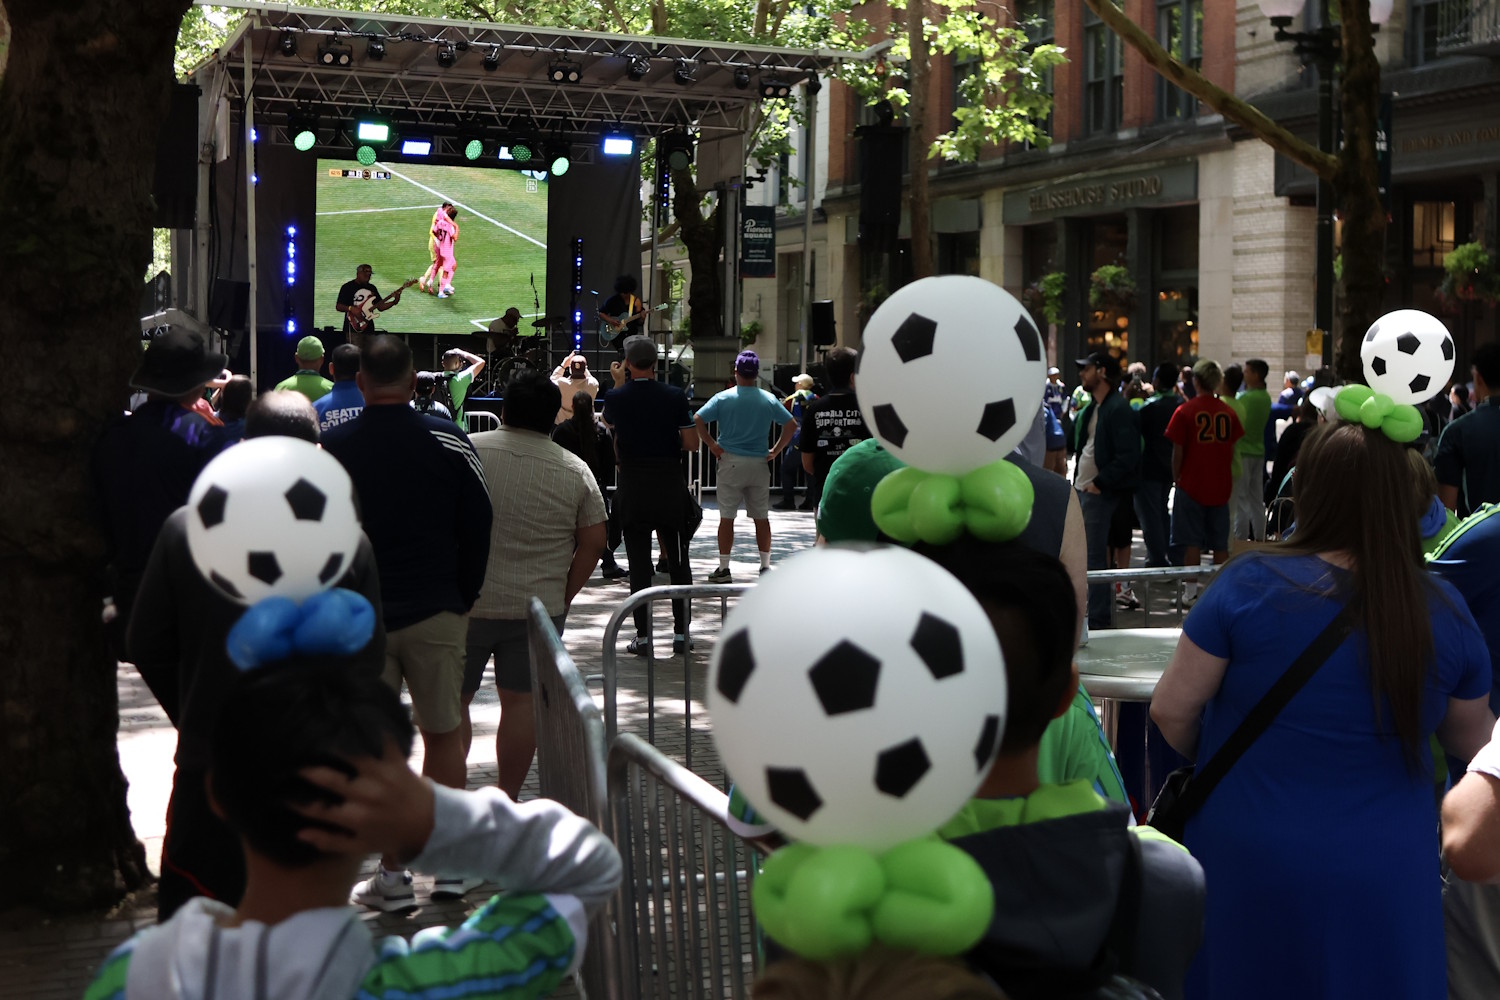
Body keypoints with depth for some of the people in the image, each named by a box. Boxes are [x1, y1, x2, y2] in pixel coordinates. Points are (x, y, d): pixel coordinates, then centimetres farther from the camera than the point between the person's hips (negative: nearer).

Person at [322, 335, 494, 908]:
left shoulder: (331, 448, -3)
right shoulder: (447, 440, -3)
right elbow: (478, 526, -1)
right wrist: (464, 598, 10)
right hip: (436, 612, 0)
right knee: (443, 732, 11)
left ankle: (392, 875, 8)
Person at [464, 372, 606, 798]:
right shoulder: (576, 471, 0)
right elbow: (594, 541, 1)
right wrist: (564, 596, 9)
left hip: (466, 602, -1)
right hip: (539, 607, 1)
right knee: (521, 701, 9)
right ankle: (508, 800, 13)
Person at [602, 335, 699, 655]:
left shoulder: (616, 397, -4)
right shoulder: (675, 396, -6)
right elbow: (692, 443, -6)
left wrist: (619, 383, 27)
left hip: (632, 487, 0)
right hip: (670, 485, 0)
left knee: (639, 563, 3)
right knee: (678, 561, 10)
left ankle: (643, 636, 3)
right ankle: (681, 633, 12)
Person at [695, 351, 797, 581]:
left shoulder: (723, 398, -5)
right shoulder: (769, 400, 0)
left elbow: (697, 419, -11)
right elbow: (791, 424, 1)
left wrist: (711, 444, -2)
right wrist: (776, 450, 6)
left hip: (730, 462, -2)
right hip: (759, 464, 2)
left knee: (727, 517, 4)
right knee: (762, 517, 9)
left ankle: (723, 568, 5)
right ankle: (766, 566, 11)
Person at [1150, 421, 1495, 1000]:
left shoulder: (1251, 584, -16)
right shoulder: (1445, 613, -7)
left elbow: (1171, 710, -9)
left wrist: (1210, 758, 11)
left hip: (1250, 866, -1)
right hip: (1384, 879, 2)